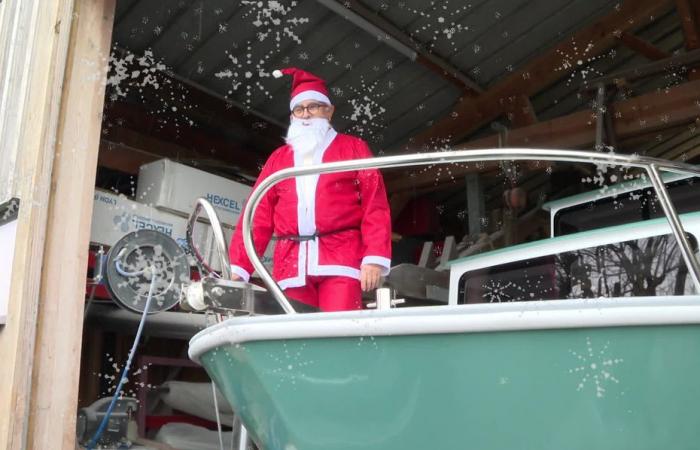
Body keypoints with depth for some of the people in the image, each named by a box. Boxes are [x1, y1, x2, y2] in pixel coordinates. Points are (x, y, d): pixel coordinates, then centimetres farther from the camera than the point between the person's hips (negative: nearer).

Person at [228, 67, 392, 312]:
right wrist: (239, 266, 3)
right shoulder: (278, 158, 22)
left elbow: (375, 204, 3)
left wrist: (375, 257, -11)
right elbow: (259, 214, 13)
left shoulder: (353, 147, 14)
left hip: (341, 257, -3)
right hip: (291, 263, 3)